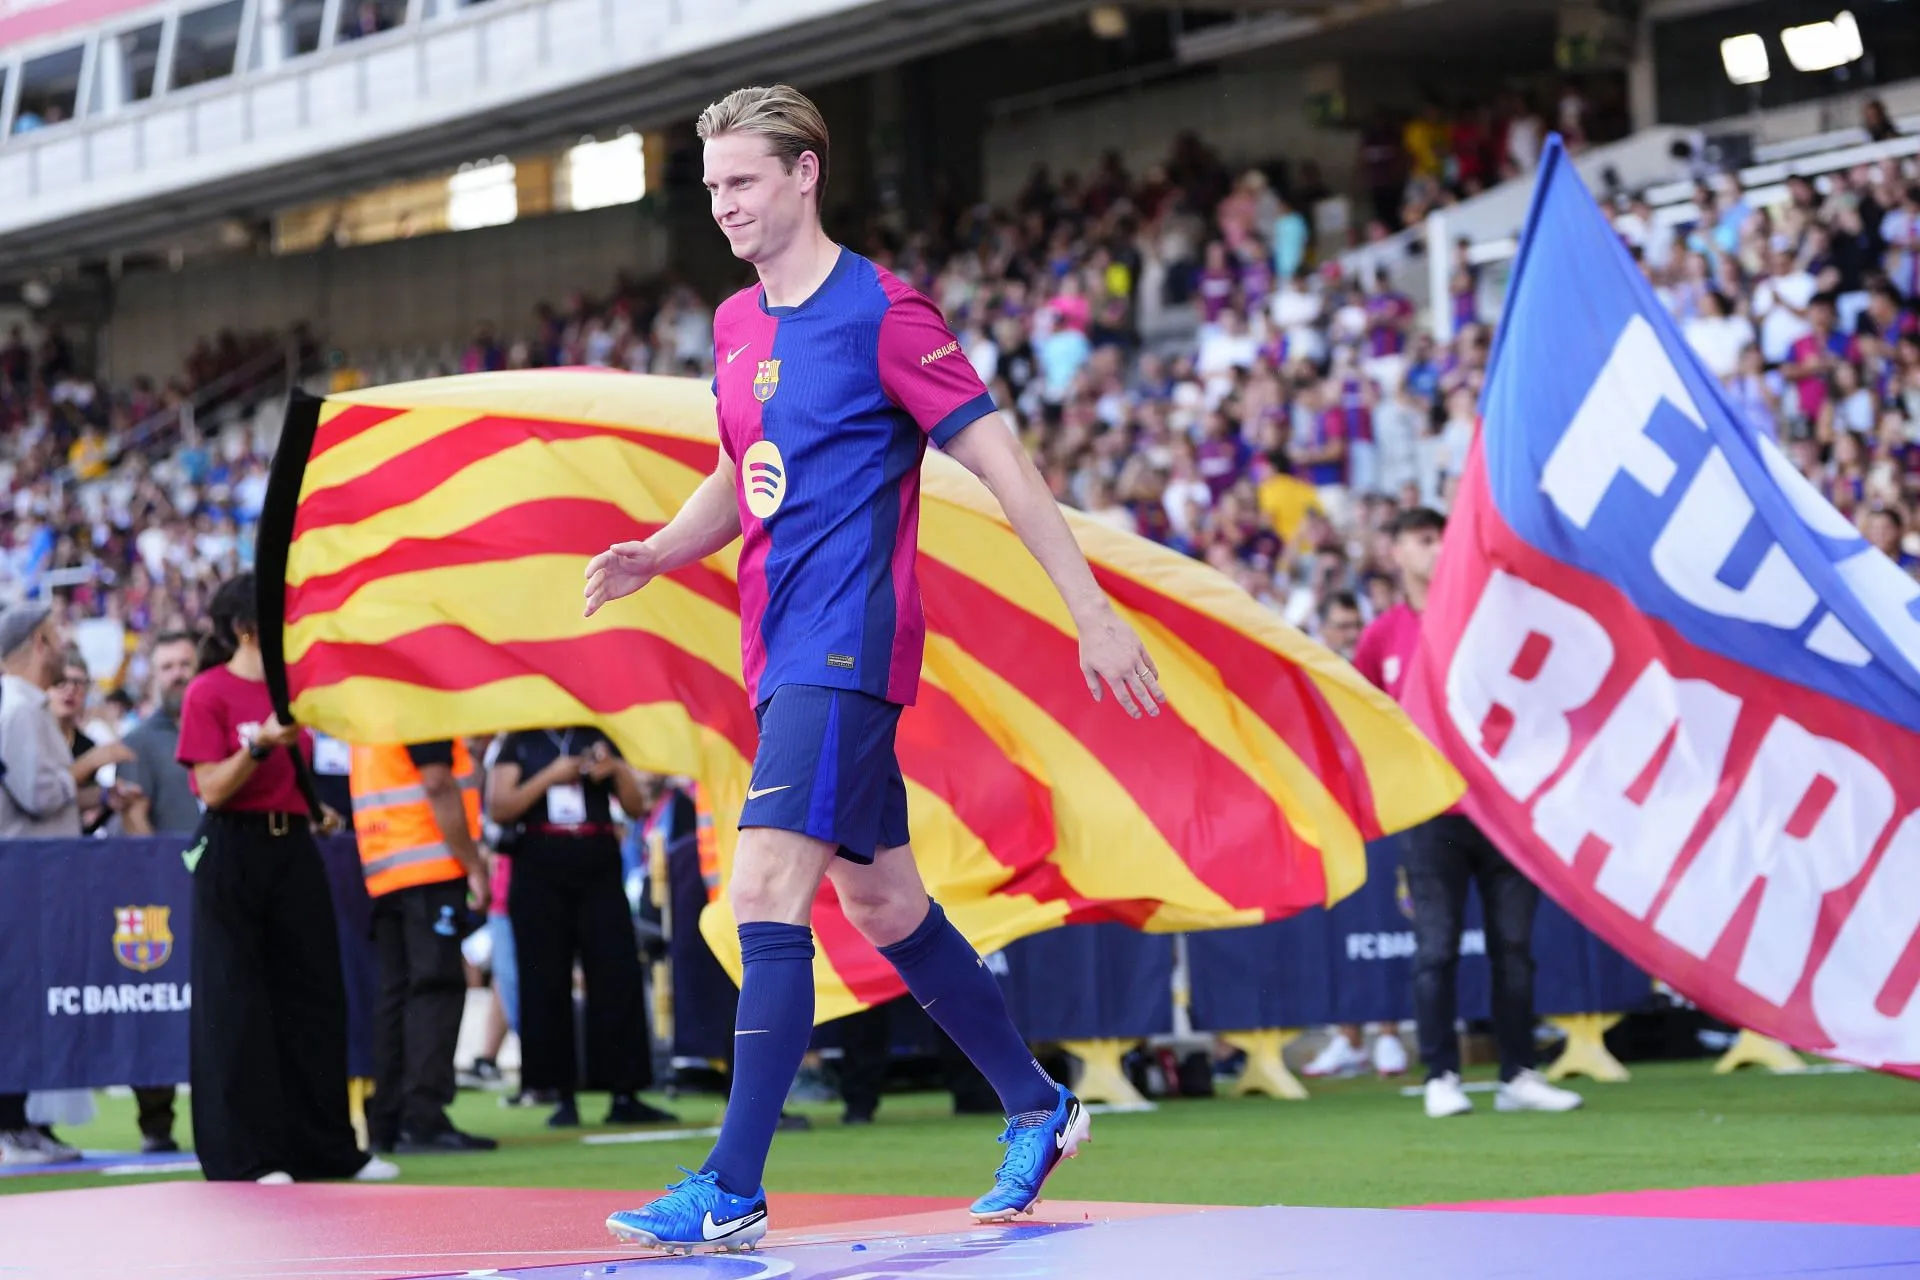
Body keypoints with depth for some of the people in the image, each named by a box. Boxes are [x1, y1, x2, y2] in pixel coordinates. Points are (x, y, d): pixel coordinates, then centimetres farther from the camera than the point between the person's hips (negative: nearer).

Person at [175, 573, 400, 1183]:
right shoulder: (208, 693, -8)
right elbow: (212, 788, -14)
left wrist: (317, 810, 9)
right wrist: (261, 744, -25)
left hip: (292, 847, 7)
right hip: (233, 852, -7)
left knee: (314, 995, 8)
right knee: (236, 1004, -3)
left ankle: (328, 1146, 15)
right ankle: (245, 1155, 1)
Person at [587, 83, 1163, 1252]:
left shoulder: (882, 312, -11)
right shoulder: (736, 325, 13)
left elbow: (1003, 464, -10)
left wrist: (1095, 613, -12)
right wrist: (659, 552, 5)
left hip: (847, 648, -9)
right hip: (786, 654, 9)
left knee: (767, 894, -17)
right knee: (883, 903, 16)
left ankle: (734, 1192, -17)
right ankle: (1038, 1109, 32)